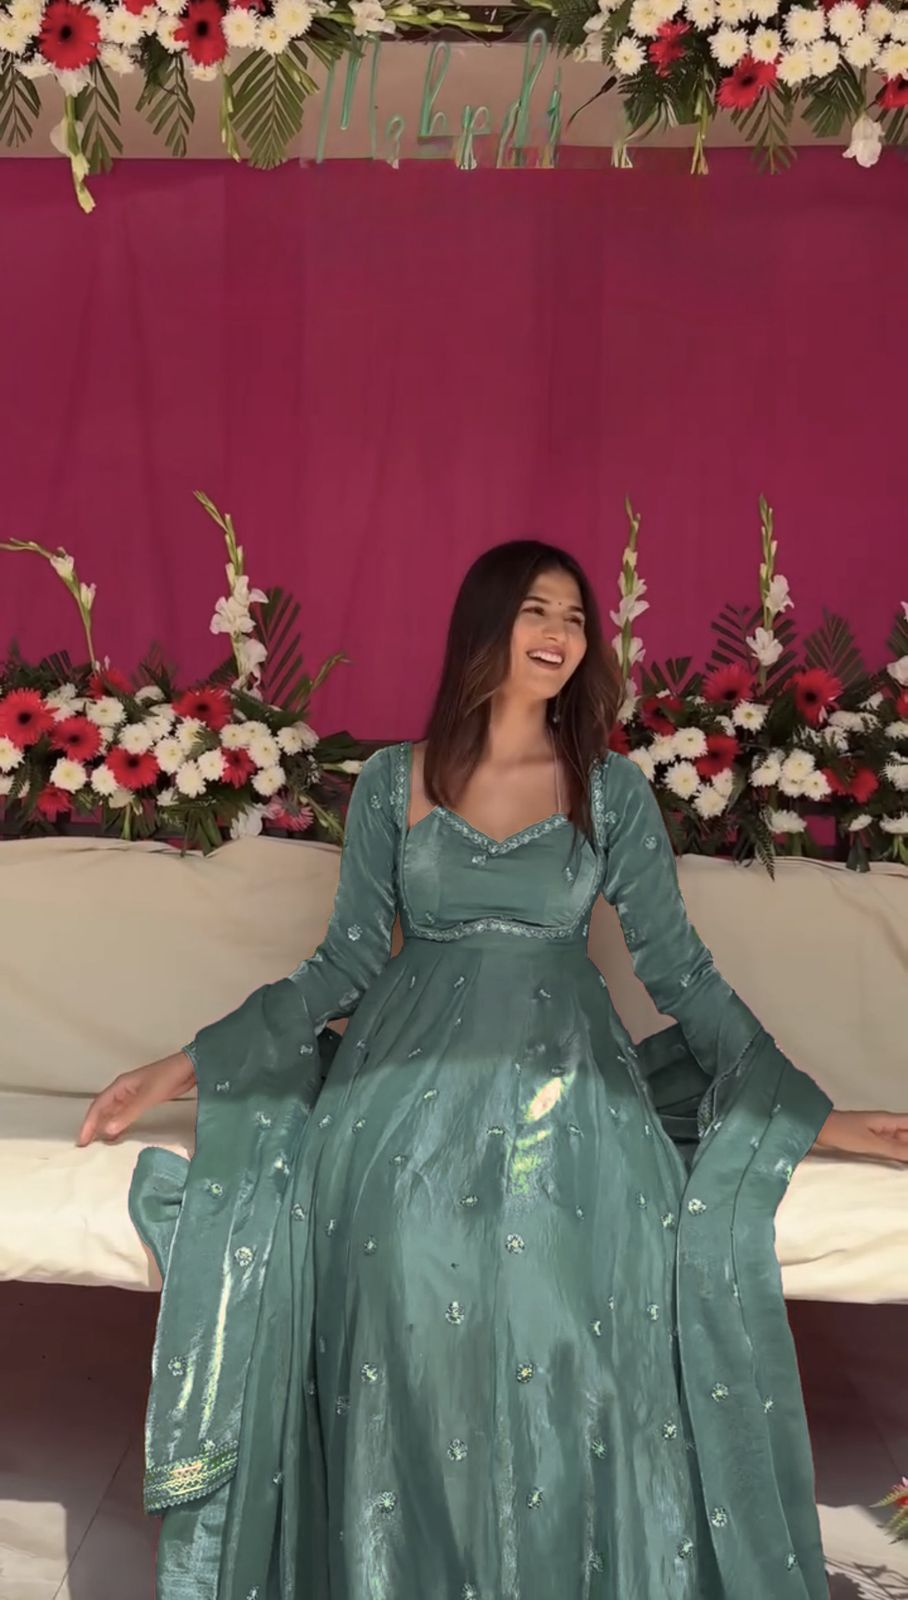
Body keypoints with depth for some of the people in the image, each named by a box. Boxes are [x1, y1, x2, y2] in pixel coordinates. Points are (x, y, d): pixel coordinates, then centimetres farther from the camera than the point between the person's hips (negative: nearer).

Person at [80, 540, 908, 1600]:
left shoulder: (613, 789, 8)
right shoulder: (392, 782, 8)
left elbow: (678, 967, 7)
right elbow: (347, 962, 8)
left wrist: (808, 1113, 1)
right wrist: (183, 1069, 0)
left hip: (562, 1095, 0)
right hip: (407, 1097, 1)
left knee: (564, 1365, -19)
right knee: (411, 1362, -16)